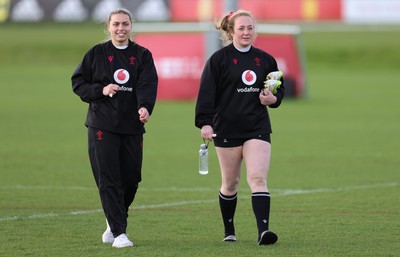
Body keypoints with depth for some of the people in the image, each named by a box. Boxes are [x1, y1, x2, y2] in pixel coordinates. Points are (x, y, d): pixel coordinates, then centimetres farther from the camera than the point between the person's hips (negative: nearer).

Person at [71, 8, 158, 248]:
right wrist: (101, 90, -10)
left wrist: (145, 107, -28)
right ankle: (119, 233, -7)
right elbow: (78, 83, 7)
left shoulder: (142, 55, 6)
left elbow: (148, 84, -9)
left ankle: (114, 222, 29)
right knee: (108, 179, -9)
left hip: (132, 126, 2)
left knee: (132, 178, 4)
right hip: (102, 125, -2)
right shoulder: (97, 53, 5)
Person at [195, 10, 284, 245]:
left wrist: (273, 99, -4)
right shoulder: (219, 59, -3)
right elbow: (206, 93, -8)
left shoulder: (265, 59, 8)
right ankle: (229, 232, 25)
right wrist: (205, 123, -18)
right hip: (227, 129, -2)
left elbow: (279, 90, 19)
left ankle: (263, 230, -21)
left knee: (258, 179, -13)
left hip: (258, 128, 2)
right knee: (230, 183, 8)